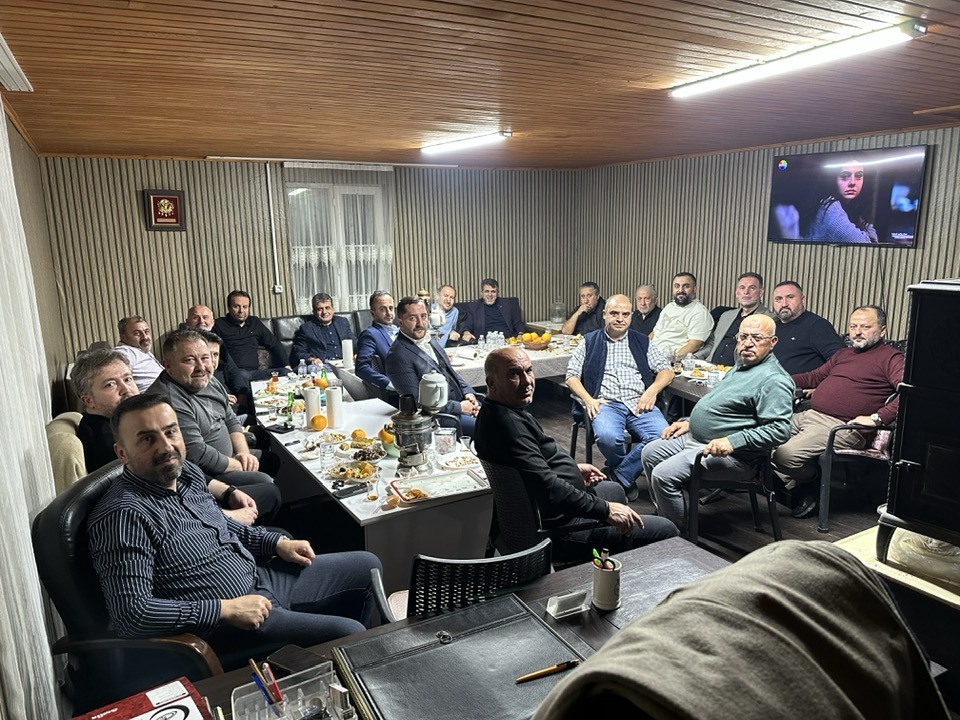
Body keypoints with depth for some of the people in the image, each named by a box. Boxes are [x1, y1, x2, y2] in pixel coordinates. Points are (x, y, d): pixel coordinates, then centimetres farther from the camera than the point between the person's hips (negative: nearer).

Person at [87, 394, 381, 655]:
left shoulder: (186, 472, 2)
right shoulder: (124, 515, -25)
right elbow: (131, 614, -29)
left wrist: (277, 542, 9)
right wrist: (226, 609, -25)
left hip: (256, 578, 9)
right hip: (220, 627, -9)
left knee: (367, 566, 15)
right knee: (348, 633, -18)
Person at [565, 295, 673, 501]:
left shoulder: (641, 342, 22)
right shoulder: (590, 342, 17)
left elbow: (667, 371, 17)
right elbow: (571, 376, 10)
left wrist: (652, 391, -3)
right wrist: (588, 399, -8)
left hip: (639, 404, 2)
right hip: (606, 404, -2)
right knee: (607, 437, -35)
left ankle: (619, 476, -12)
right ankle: (627, 478, -3)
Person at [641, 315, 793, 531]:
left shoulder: (774, 380, -18)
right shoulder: (740, 367, 16)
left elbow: (779, 429, -26)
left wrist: (732, 442, -30)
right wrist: (690, 422, 16)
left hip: (732, 455, -11)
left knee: (663, 475, -21)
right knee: (650, 453, 12)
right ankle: (665, 514, 20)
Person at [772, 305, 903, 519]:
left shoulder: (890, 357, 0)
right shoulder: (843, 353, 27)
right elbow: (815, 377, 36)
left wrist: (877, 418, -24)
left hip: (841, 427, -9)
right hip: (808, 415, 9)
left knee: (786, 454, -28)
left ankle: (811, 486, 7)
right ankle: (803, 492, 6)